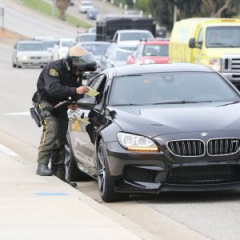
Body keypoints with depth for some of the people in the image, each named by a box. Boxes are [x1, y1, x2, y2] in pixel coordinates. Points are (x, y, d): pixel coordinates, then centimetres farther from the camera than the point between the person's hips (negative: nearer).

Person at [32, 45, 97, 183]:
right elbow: (52, 88, -41)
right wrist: (75, 91, -50)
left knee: (61, 138, 6)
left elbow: (77, 93, 8)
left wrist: (74, 103, -16)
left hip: (61, 105, 7)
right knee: (52, 128, -30)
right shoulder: (54, 68, -25)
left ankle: (59, 174, 13)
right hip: (46, 102, -7)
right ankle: (42, 165, -34)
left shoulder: (78, 73, -2)